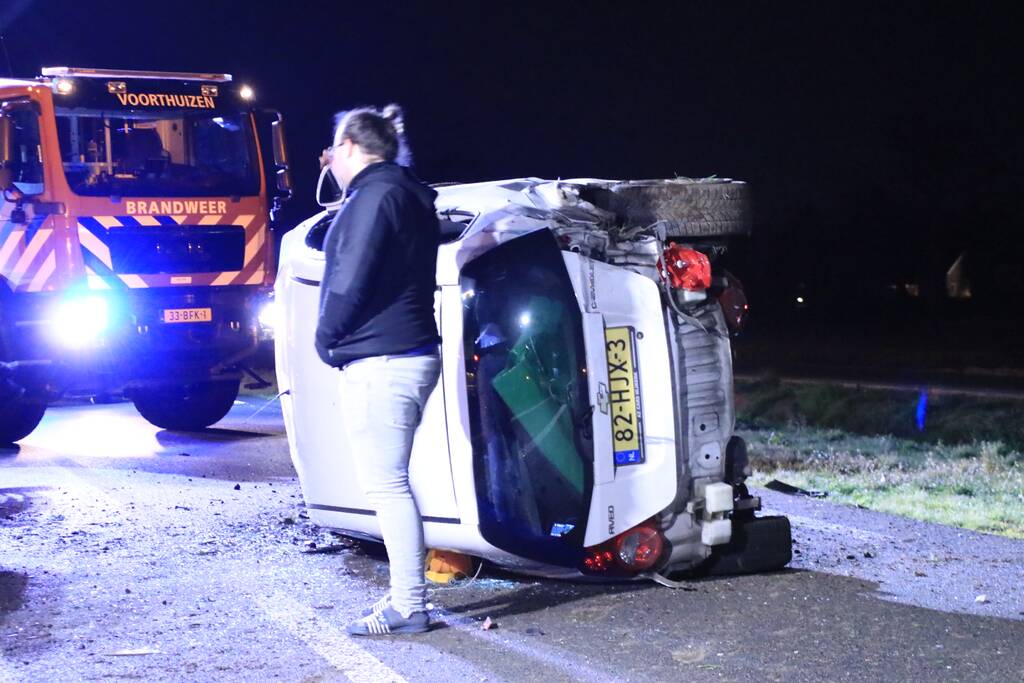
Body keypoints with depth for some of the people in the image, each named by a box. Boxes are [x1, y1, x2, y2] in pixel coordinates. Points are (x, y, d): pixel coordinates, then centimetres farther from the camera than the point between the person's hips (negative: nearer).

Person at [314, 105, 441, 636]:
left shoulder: (374, 195, -13)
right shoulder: (409, 195, 19)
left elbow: (351, 280, -17)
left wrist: (327, 339, -4)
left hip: (379, 361, -10)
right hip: (411, 353, 10)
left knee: (384, 484, -7)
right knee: (390, 483, 14)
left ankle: (408, 606, -6)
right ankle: (407, 595, 17)